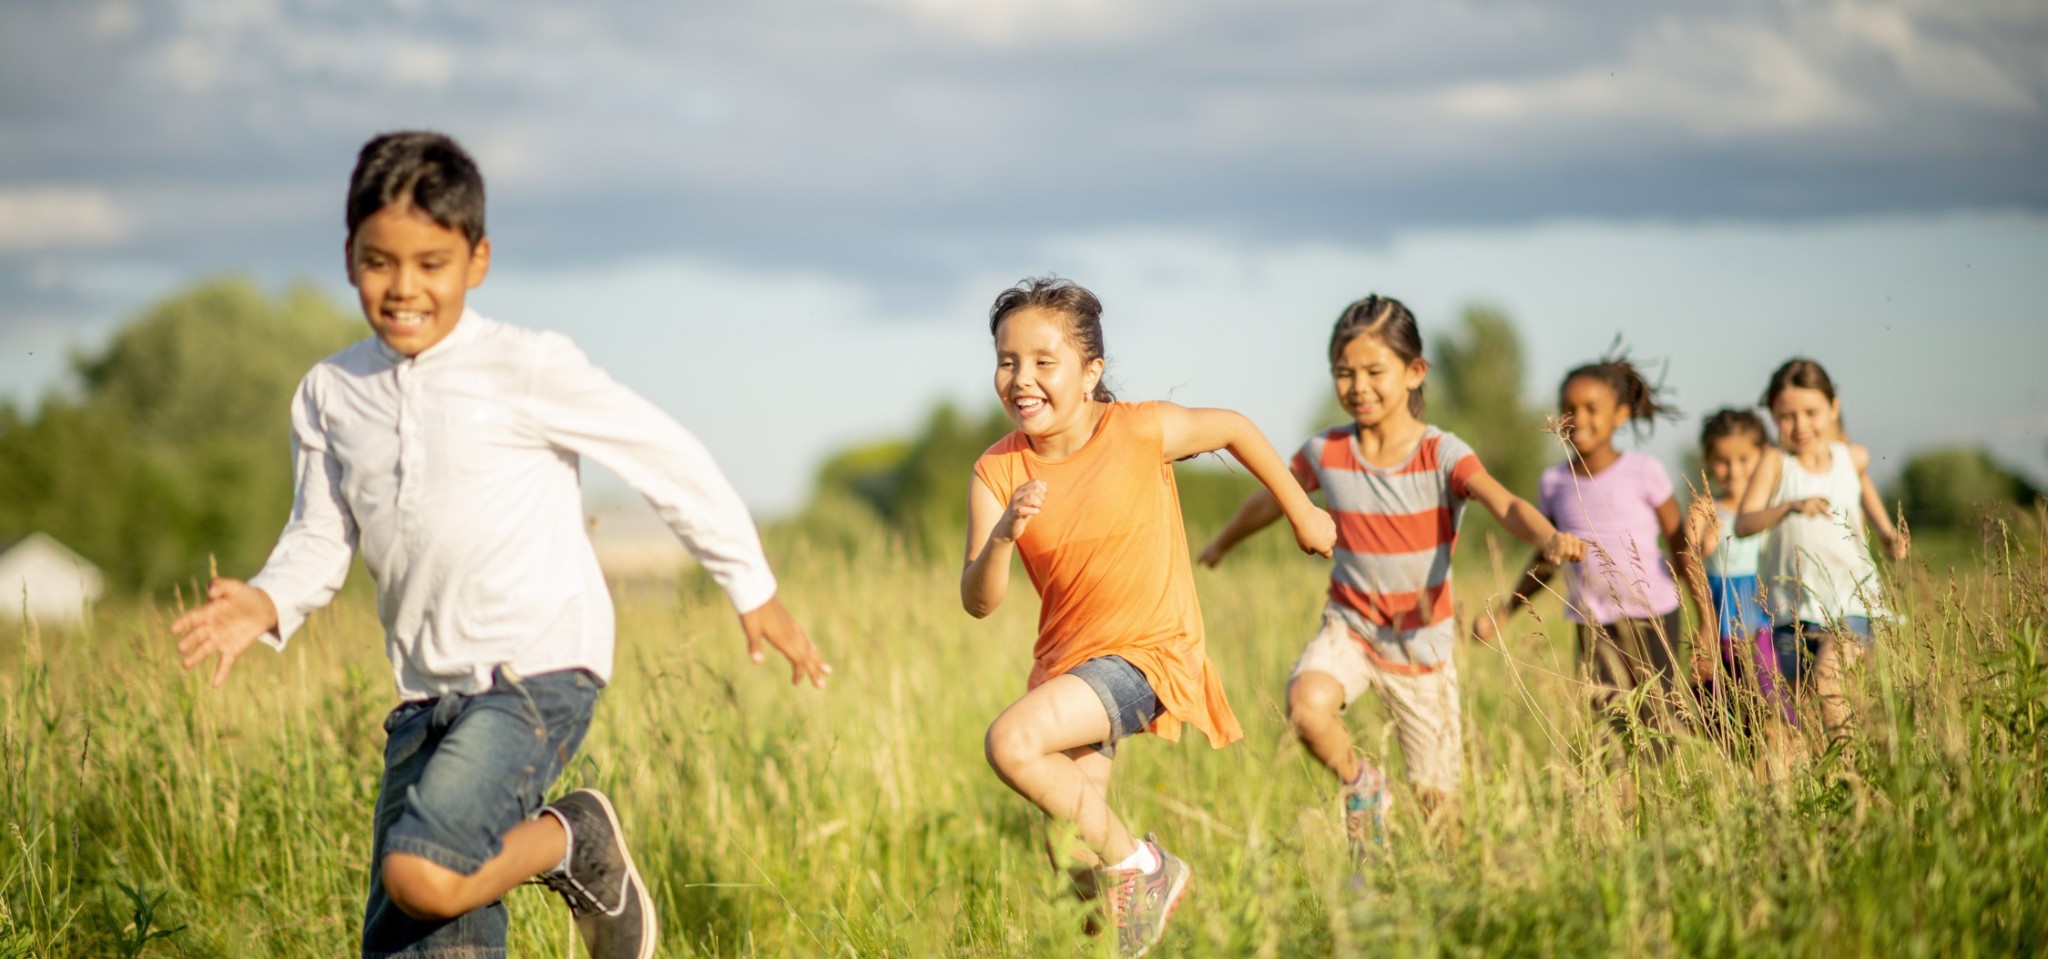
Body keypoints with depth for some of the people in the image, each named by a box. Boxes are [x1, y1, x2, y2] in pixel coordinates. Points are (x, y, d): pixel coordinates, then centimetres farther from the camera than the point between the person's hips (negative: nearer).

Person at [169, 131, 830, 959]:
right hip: (426, 695, 6)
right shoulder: (331, 396, 8)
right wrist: (267, 604, -9)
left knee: (422, 874, -27)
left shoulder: (526, 371, -7)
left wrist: (752, 590, 8)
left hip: (535, 674, -6)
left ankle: (576, 841, 2)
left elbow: (667, 457, 1)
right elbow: (319, 538, 14)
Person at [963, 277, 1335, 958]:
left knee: (1012, 742, -28)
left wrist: (1302, 513, 15)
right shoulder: (997, 473, -8)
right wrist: (1002, 535, -33)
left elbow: (1235, 429, 5)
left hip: (1147, 650, -5)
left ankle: (1135, 864, -10)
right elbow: (979, 602, -13)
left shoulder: (1141, 431, -14)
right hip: (1067, 659, 5)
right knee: (1071, 857, 9)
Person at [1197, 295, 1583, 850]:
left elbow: (1505, 505, -32)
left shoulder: (1442, 455, -14)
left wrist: (1548, 538, -54)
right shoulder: (1326, 453, -6)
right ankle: (1359, 786, -2)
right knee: (1307, 705, -32)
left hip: (1423, 643, -1)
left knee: (1436, 799, 2)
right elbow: (1272, 499, 14)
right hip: (1350, 626, 1)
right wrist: (1222, 544, 32)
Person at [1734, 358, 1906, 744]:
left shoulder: (1852, 458, 4)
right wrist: (1791, 506, -35)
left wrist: (1886, 531, 19)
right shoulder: (1775, 466, -5)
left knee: (1827, 674, -26)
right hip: (1793, 607, 1)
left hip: (1851, 600, -1)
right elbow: (1743, 524, -20)